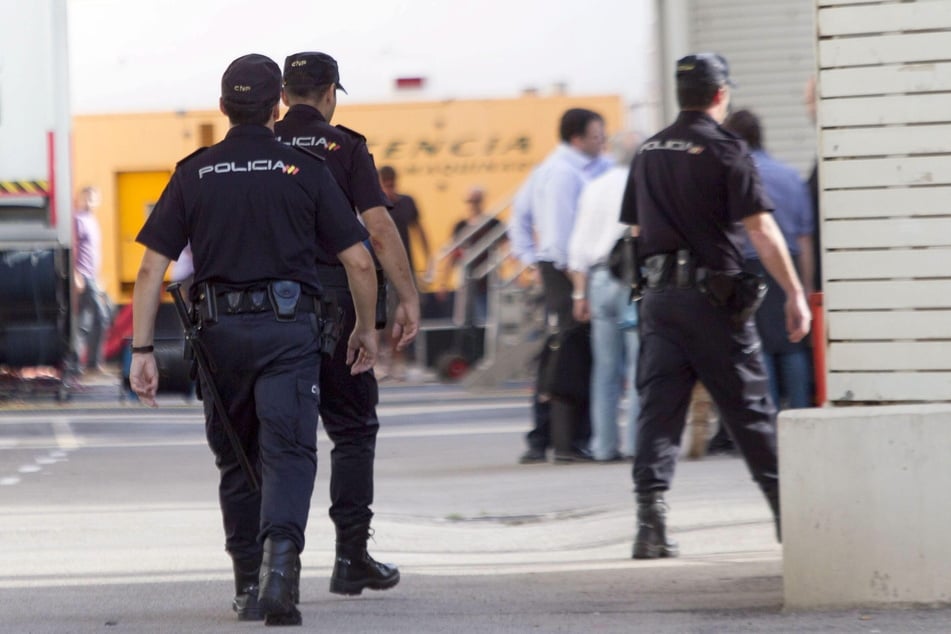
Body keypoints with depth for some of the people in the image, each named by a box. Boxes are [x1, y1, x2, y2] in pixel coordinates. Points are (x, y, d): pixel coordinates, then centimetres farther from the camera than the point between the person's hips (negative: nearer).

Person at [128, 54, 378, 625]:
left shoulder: (194, 174, 6)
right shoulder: (305, 170, 2)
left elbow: (152, 268, 1)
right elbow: (359, 261, 1)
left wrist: (143, 350, 3)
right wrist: (366, 328, 16)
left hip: (221, 331, 2)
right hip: (290, 327, -2)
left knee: (237, 460, 17)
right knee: (288, 451, -8)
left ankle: (249, 585, 22)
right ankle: (280, 550, -34)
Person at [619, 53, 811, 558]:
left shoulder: (648, 153, 11)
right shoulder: (724, 149, -8)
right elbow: (761, 228, -13)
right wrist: (795, 294, -11)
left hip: (659, 294, 4)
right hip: (713, 294, -4)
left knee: (658, 407, 1)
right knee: (749, 409, 5)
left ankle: (651, 516, -13)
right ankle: (790, 513, 15)